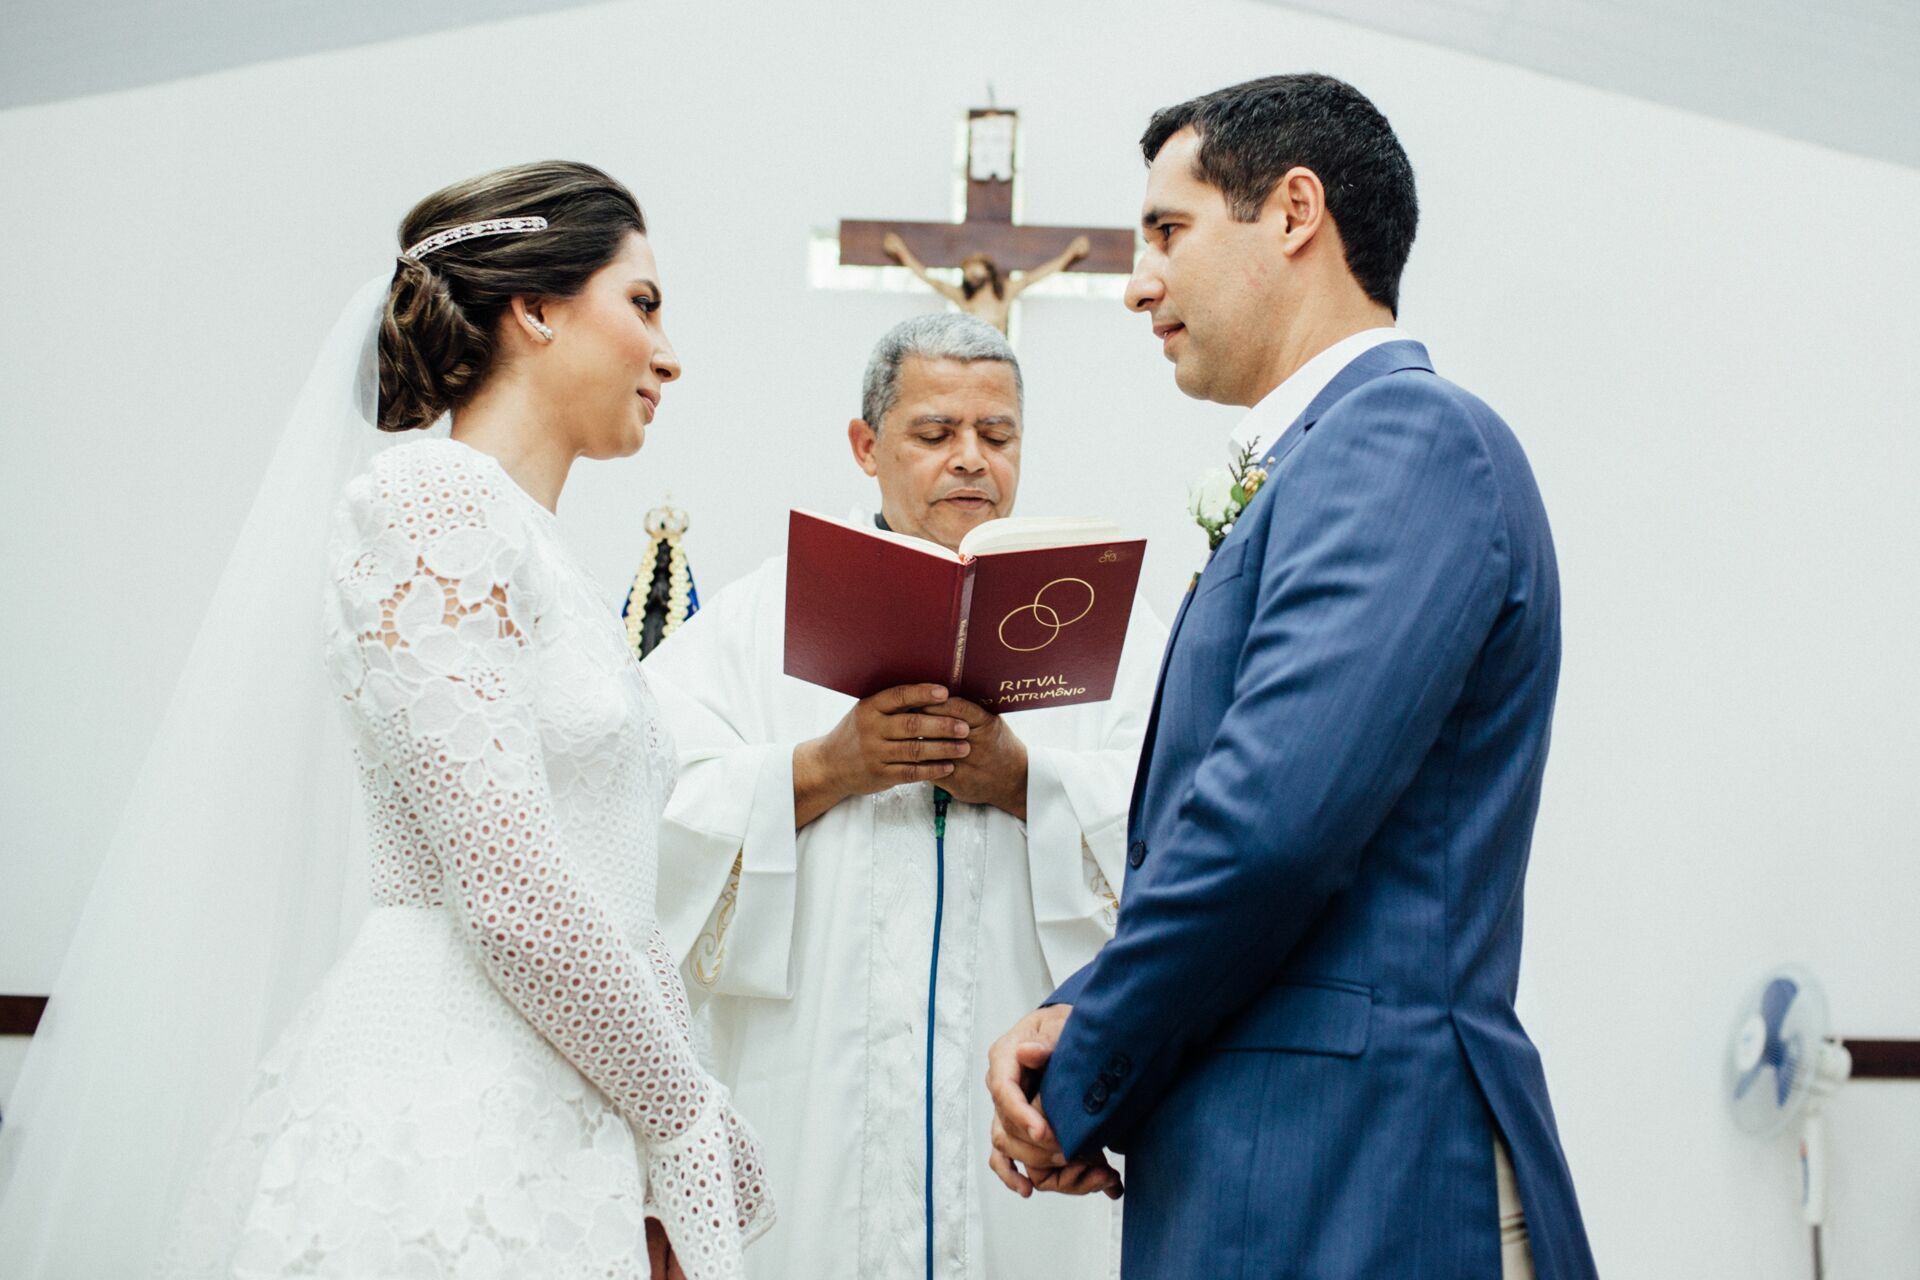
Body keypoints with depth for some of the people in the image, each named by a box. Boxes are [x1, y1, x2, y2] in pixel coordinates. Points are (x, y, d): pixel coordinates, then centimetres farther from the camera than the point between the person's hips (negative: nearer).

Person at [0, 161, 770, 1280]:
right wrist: (687, 1119, -8)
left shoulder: (540, 555, 18)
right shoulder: (432, 499, -10)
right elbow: (508, 888, -17)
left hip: (566, 1132, 8)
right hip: (445, 1129, -8)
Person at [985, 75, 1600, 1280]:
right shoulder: (1332, 457, 17)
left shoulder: (1408, 435, -13)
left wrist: (1083, 1088, -10)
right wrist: (1069, 1021, 1)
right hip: (1268, 1174, 9)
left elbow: (1268, 820, -23)